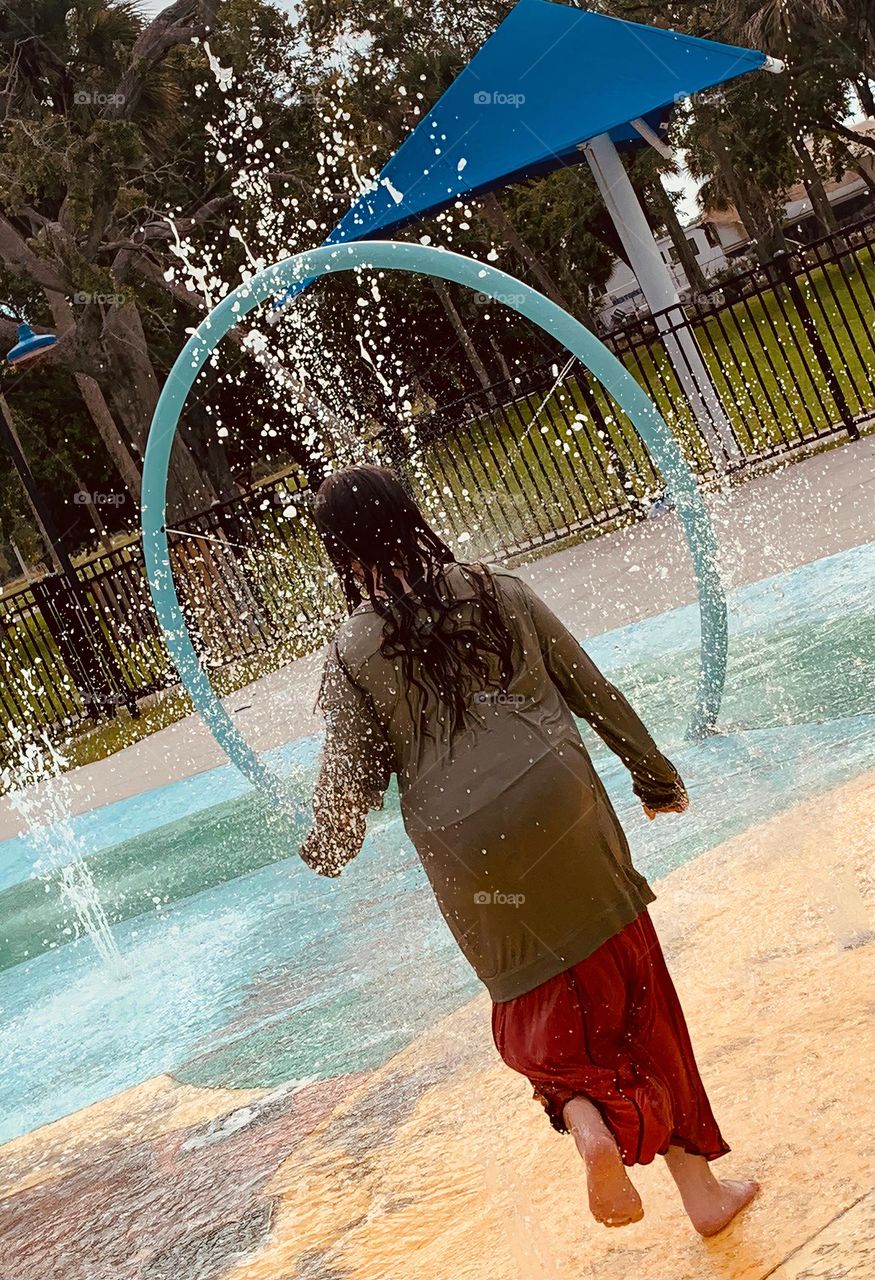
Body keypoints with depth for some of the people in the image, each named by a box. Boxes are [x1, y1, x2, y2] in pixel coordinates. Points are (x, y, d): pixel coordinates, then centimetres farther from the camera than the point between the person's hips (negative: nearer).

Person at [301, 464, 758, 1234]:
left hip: (468, 855, -1)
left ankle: (587, 1122, -8)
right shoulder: (499, 593, 4)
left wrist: (327, 850, 21)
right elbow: (594, 693, 9)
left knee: (539, 1010, 19)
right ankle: (700, 1186, 20)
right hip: (564, 816, 1)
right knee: (635, 996, 13)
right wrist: (654, 773, 20)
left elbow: (351, 776, 1)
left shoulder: (353, 654, -1)